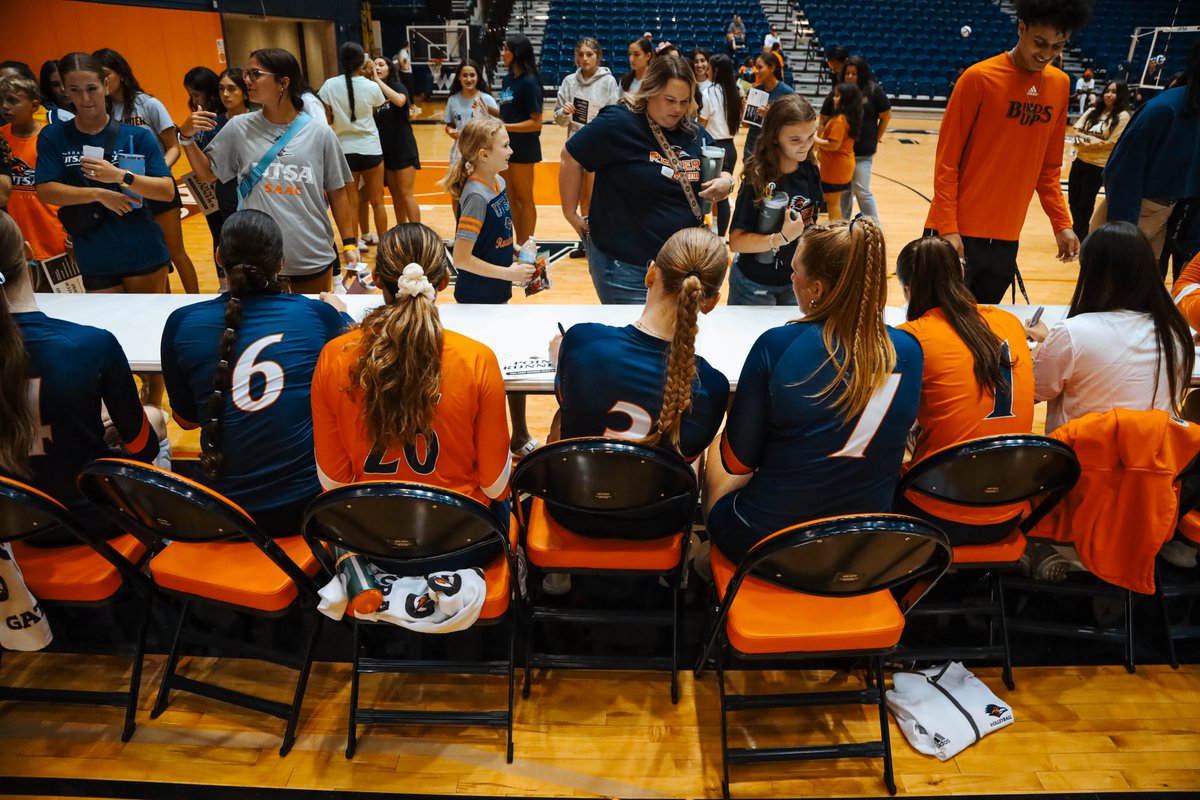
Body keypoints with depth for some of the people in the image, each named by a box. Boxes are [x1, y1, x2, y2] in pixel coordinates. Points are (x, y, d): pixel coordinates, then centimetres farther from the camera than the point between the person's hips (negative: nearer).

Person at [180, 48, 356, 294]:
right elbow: (207, 174, 9)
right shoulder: (239, 128, 0)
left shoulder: (319, 133, -4)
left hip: (313, 256, -1)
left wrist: (349, 244, 1)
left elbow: (336, 193, 2)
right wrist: (188, 138, -7)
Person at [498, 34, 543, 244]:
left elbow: (536, 122, -19)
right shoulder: (507, 79, 7)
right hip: (506, 145, 8)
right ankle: (519, 244, 26)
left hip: (523, 148, -8)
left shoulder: (529, 82, -16)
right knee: (510, 198, 14)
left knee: (524, 199, 4)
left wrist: (504, 127, -23)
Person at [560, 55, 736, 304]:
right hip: (625, 266, -6)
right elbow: (570, 158, -7)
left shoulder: (695, 133, 6)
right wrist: (571, 214, -6)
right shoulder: (618, 123, -14)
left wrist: (725, 182, -6)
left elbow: (721, 173, 17)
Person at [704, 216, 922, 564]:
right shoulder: (908, 351, -10)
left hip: (762, 545, -4)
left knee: (716, 452, 27)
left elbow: (737, 461, -11)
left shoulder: (776, 346, -22)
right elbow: (881, 446, 8)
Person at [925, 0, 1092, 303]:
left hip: (1006, 238, 5)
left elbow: (1049, 167, 14)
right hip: (959, 233, -5)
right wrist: (948, 228, -15)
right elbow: (947, 161, -8)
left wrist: (1061, 224, 6)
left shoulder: (1060, 85, 8)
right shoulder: (979, 78, -8)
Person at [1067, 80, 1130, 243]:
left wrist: (1087, 144, -15)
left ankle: (1080, 238, 17)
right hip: (1080, 161, 5)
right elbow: (1077, 131, 3)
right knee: (1073, 199, 11)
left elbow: (1112, 143, -15)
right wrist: (1090, 139, -15)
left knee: (1085, 204, 2)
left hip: (1099, 166, -5)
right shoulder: (1093, 110, 8)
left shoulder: (1122, 116, -9)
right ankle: (1077, 233, 30)